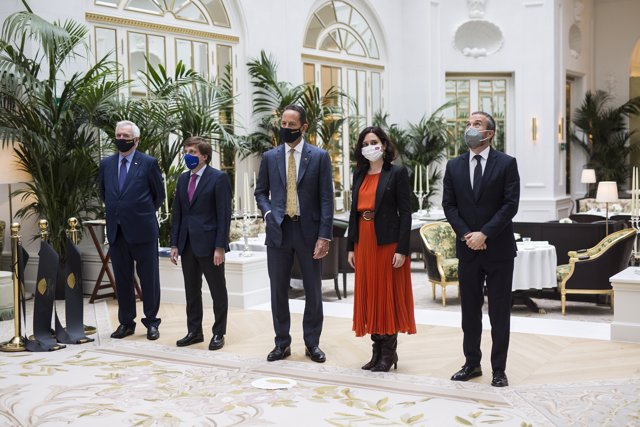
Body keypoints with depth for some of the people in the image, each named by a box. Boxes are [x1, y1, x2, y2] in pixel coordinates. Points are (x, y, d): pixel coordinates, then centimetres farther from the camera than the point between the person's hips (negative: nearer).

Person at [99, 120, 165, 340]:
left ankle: (151, 322, 14)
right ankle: (126, 322, 20)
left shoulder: (148, 163, -4)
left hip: (142, 230, -4)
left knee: (149, 278, 3)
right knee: (122, 279, 10)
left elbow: (159, 195, 4)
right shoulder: (106, 164, 9)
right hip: (116, 231, 4)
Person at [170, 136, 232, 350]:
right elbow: (177, 213, 13)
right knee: (191, 291, 12)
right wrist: (174, 244, 7)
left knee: (218, 291, 4)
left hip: (208, 243, -6)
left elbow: (224, 214, -11)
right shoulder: (183, 179, 12)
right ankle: (194, 331, 22)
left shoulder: (218, 178, -7)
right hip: (187, 244, 6)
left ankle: (218, 333, 14)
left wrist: (220, 247, -16)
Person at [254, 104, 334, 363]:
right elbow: (261, 191, 16)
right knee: (278, 291, 7)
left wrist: (324, 236, -10)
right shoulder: (270, 157, 8)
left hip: (309, 230, -2)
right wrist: (267, 212, -5)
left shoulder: (320, 156, 0)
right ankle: (282, 343, 18)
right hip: (278, 230, 2)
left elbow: (326, 198, -3)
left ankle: (312, 343, 18)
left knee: (313, 291, 6)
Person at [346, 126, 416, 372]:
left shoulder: (397, 173, -5)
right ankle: (377, 350, 17)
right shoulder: (359, 175, 13)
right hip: (364, 243, 6)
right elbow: (354, 211, 14)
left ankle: (389, 352, 9)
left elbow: (405, 212, -9)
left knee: (388, 294, 0)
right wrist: (351, 247, 9)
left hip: (387, 242, -6)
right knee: (369, 294, 8)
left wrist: (402, 249, -15)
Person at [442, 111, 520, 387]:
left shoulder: (506, 164, -3)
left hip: (498, 248, -3)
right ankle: (472, 363, 21)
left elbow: (510, 204, -9)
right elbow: (449, 205, 4)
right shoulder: (454, 166, 7)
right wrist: (466, 235, -9)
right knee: (470, 310, 10)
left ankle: (499, 369, 11)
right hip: (467, 248, 3)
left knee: (499, 311, 3)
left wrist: (484, 234, -16)